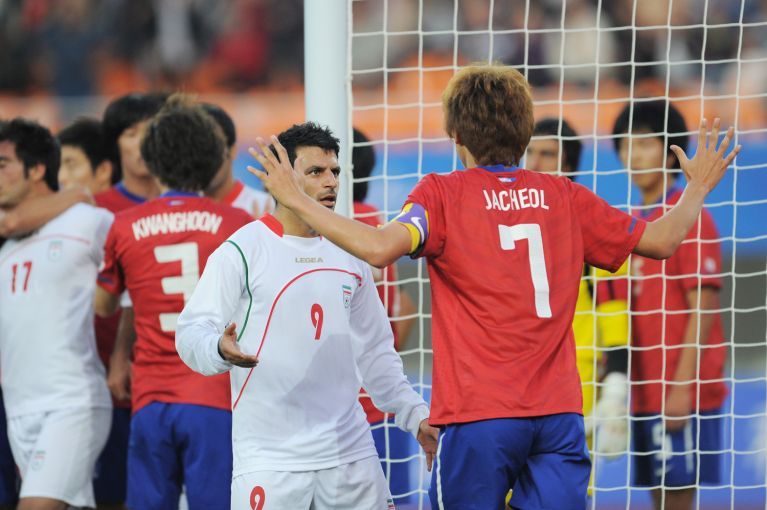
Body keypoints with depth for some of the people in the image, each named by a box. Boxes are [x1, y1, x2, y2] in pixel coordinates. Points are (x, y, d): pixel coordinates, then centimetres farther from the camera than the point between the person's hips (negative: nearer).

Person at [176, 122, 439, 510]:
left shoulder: (349, 255, 13)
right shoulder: (242, 251, -4)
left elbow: (375, 352, 20)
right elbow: (192, 332, -8)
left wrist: (415, 415, 14)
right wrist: (221, 350, -30)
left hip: (350, 454, 5)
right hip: (268, 459, -5)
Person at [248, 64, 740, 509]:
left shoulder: (443, 193, -3)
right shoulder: (565, 197, 9)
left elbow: (380, 247, -20)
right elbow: (661, 239, 16)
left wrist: (297, 200, -11)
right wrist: (698, 187, 34)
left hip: (478, 417, -3)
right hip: (559, 414, 3)